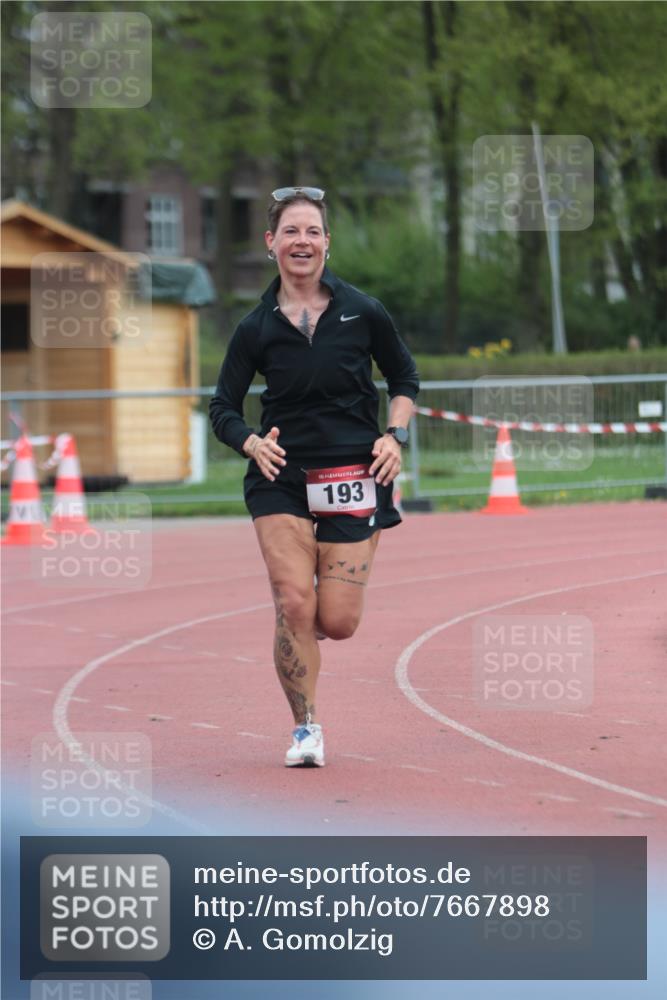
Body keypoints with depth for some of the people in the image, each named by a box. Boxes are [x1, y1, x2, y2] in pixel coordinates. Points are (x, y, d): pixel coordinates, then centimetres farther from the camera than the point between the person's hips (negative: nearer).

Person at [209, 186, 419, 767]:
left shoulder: (362, 313, 0)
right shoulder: (256, 329, 1)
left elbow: (405, 380, 13)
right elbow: (223, 408, 6)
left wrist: (395, 436, -3)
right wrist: (252, 443, -14)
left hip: (354, 478, 0)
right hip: (282, 479, 0)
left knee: (337, 623, -4)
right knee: (294, 605, -14)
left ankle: (308, 626, 35)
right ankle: (306, 728, 4)